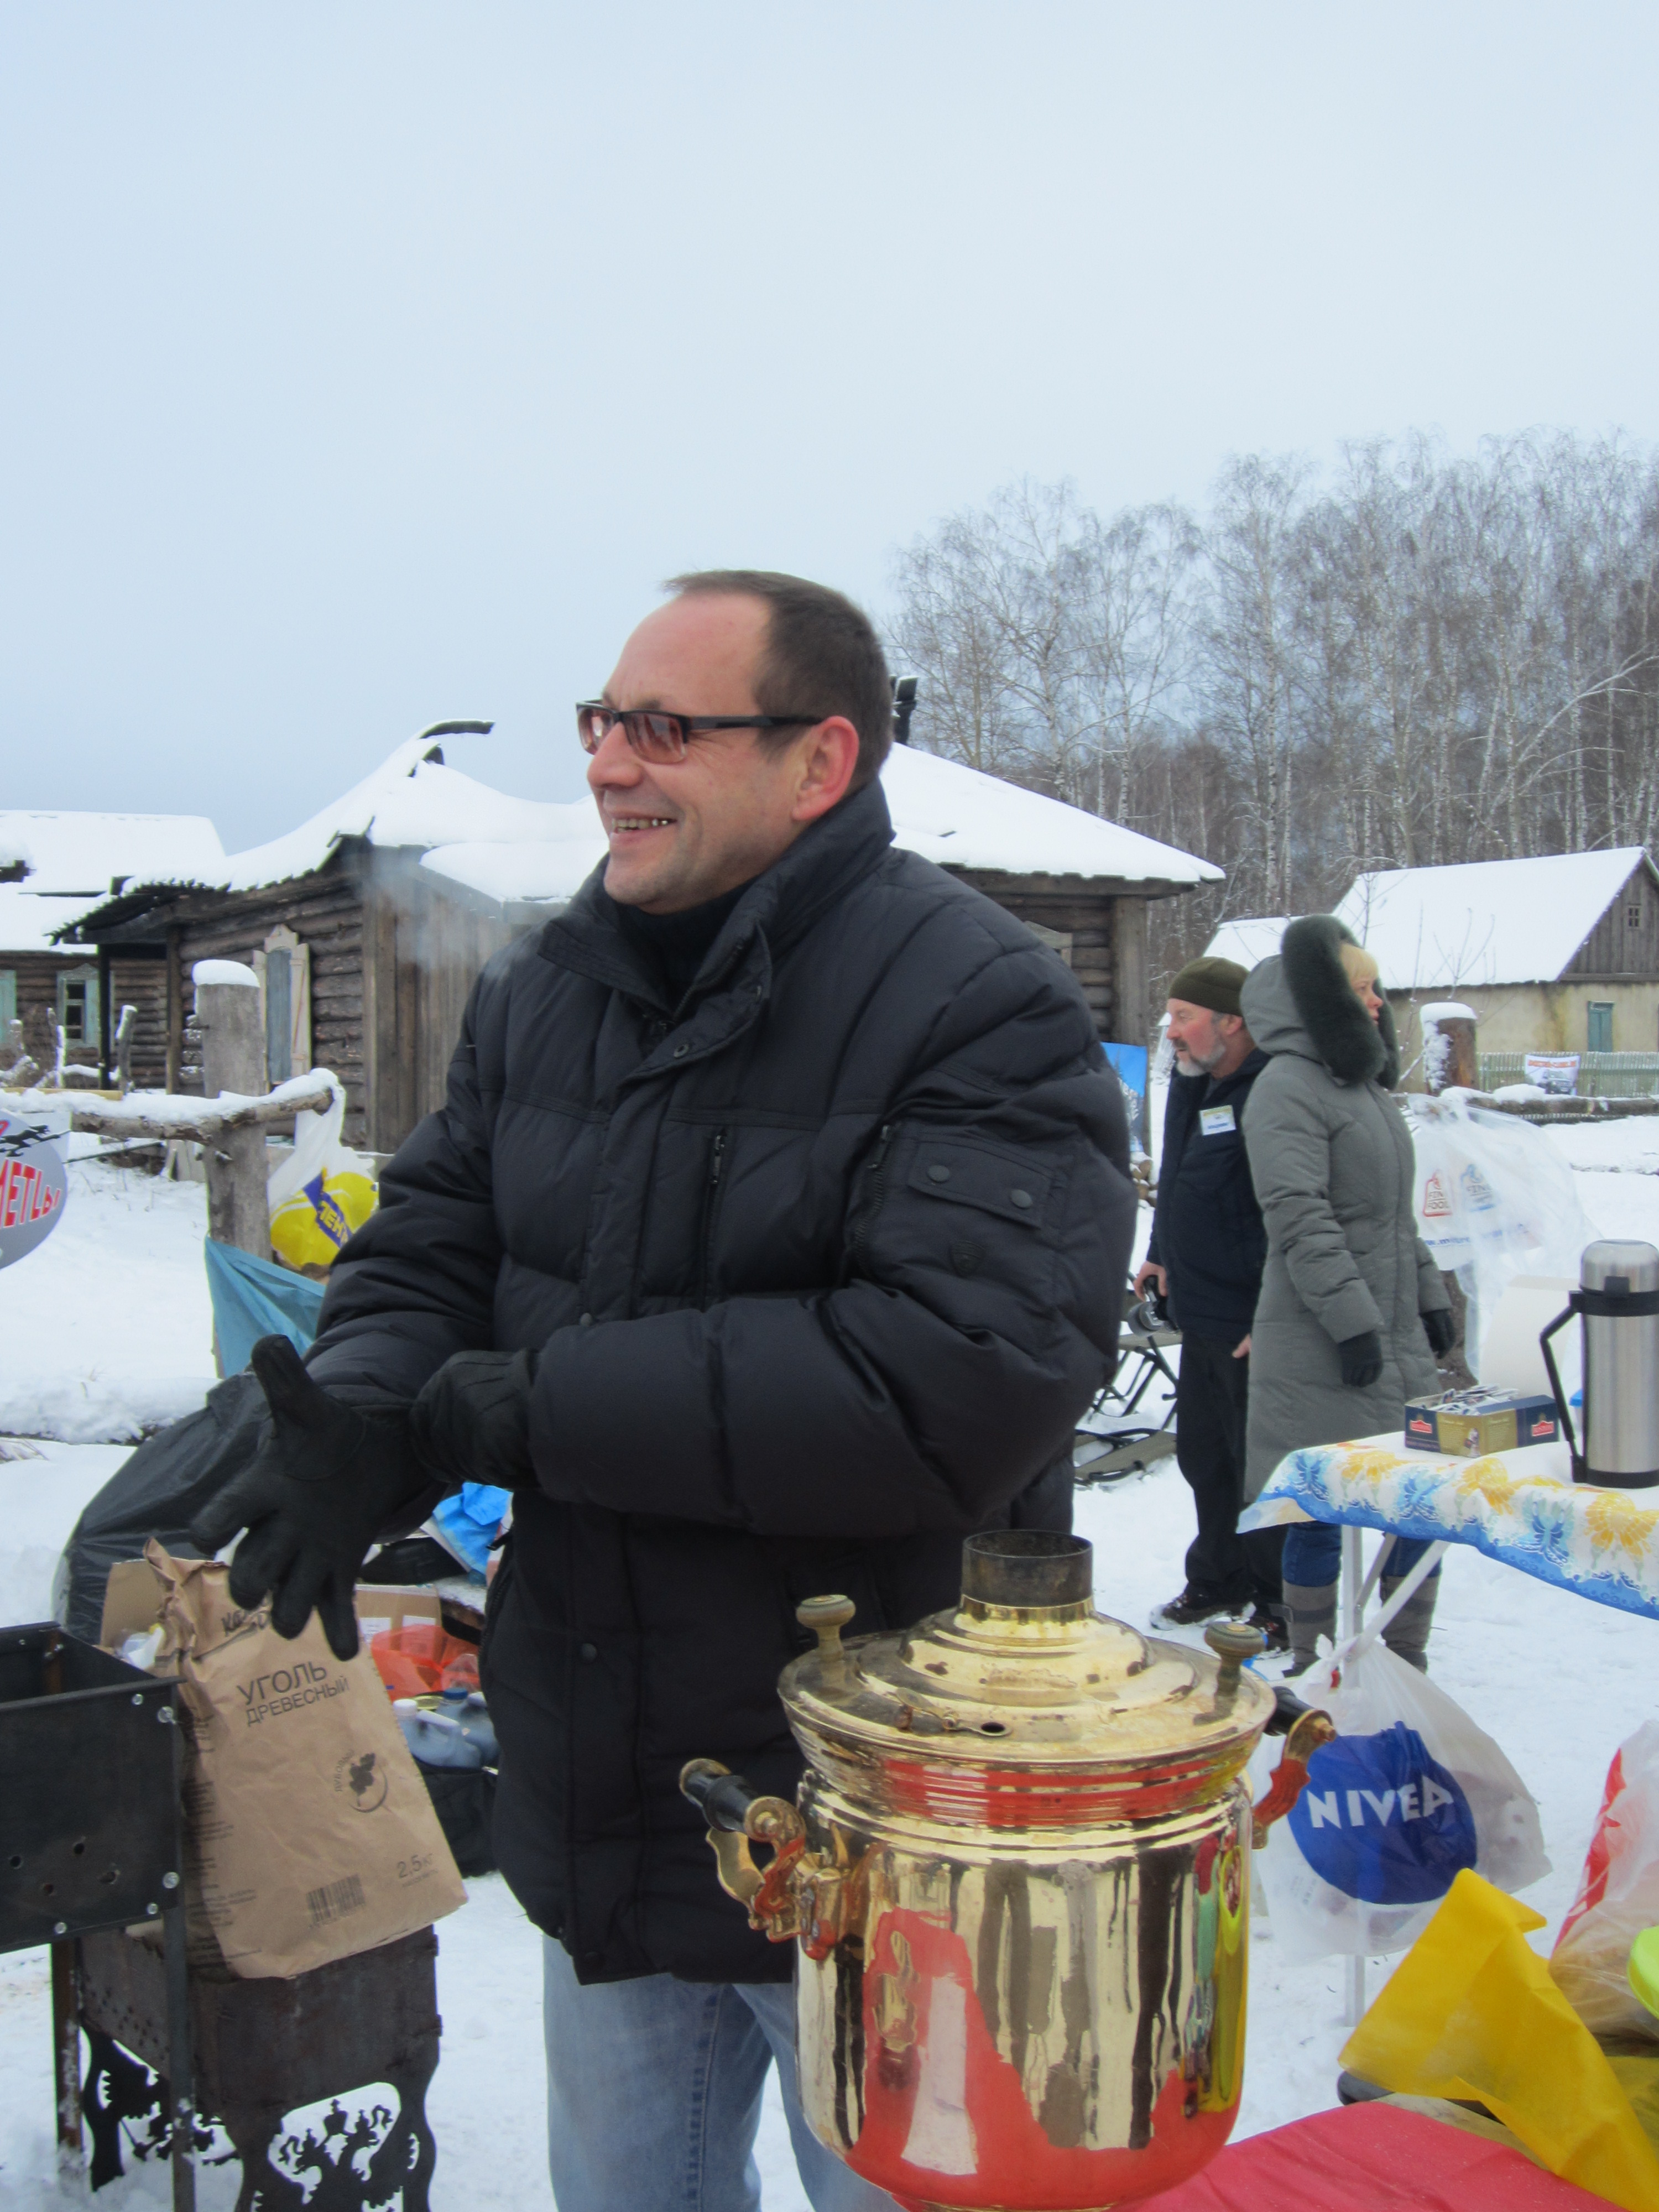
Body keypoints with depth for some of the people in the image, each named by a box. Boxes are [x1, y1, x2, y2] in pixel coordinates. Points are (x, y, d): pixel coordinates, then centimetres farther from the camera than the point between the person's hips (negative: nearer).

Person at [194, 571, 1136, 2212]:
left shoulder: (978, 1011, -19)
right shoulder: (540, 995, 5)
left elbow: (962, 1387, -31)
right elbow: (422, 1255, 7)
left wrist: (524, 1407, -27)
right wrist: (365, 1417, -18)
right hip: (601, 1821, 7)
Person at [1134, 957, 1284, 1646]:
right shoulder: (1192, 1082, 11)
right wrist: (1161, 1253, 22)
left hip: (1254, 1327, -9)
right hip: (1200, 1313, 9)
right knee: (1204, 1457, 20)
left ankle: (1280, 1605, 16)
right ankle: (1219, 1579, 36)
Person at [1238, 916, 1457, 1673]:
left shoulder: (1363, 1081, 18)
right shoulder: (1287, 1087, -13)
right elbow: (1301, 1219, -20)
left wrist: (1429, 1295, 19)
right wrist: (1351, 1320, -22)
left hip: (1395, 1335, 9)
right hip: (1322, 1352, -9)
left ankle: (1402, 1659, 24)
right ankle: (1316, 1665, 13)